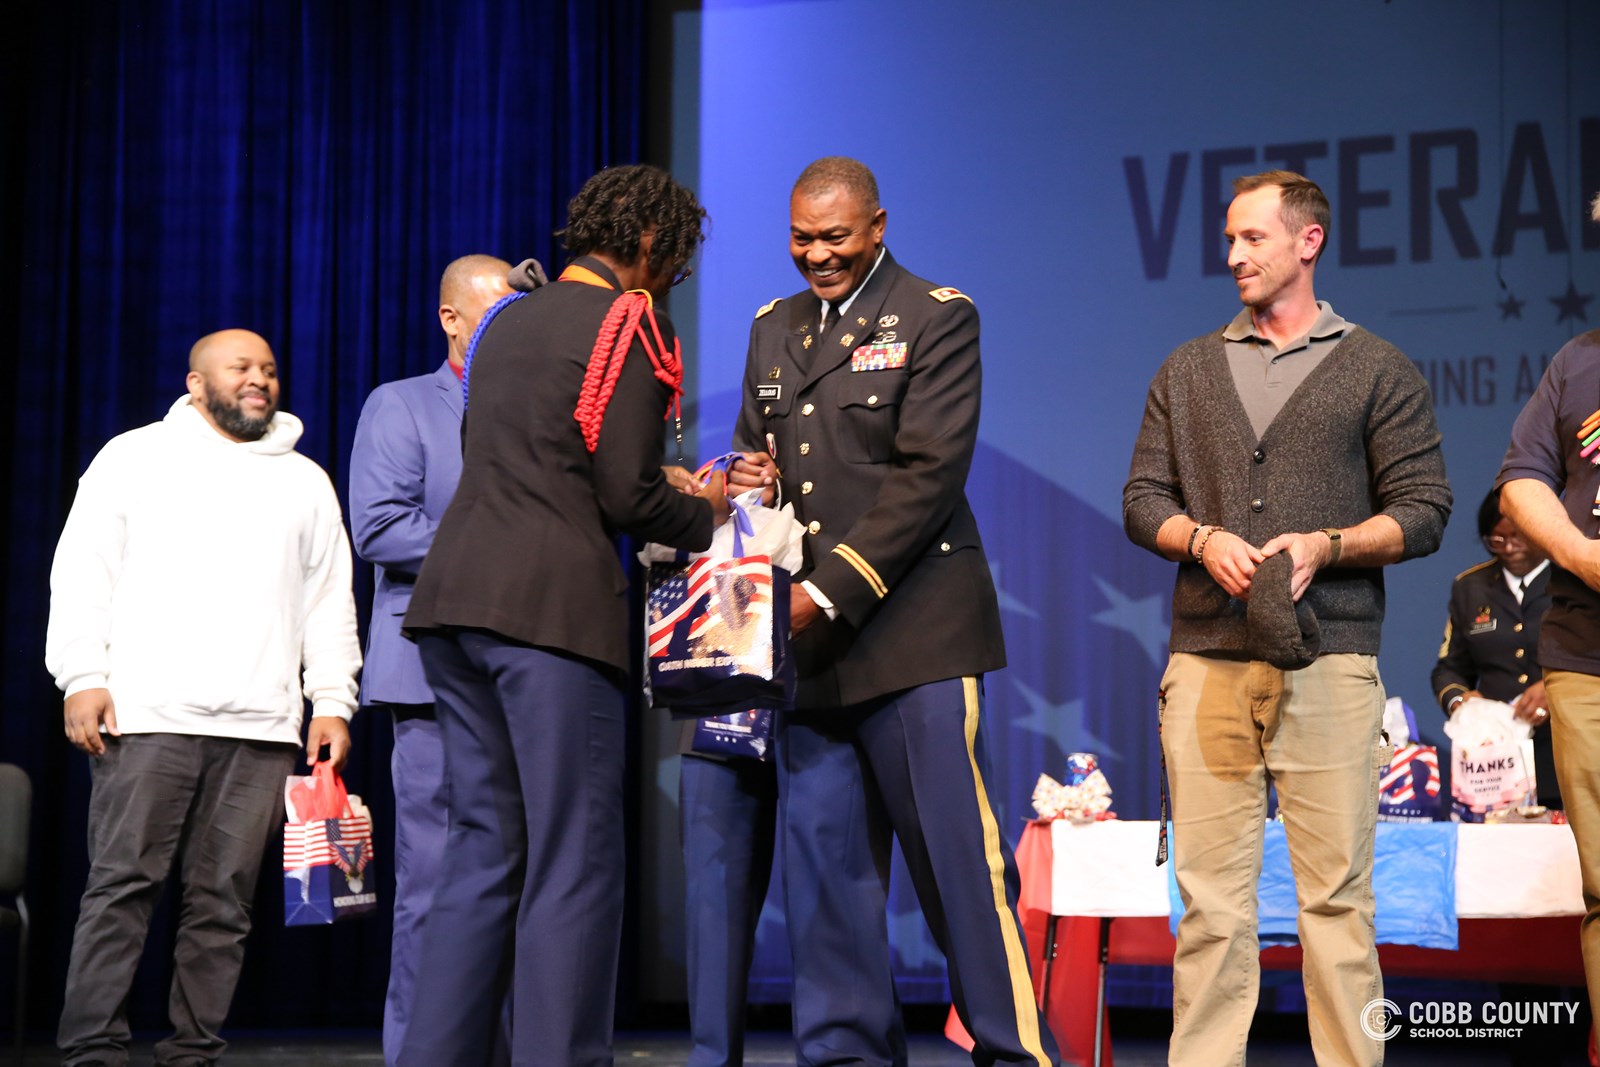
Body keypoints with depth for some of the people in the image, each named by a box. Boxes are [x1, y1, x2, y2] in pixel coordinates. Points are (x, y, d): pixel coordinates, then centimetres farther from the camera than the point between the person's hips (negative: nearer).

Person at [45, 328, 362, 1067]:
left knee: (223, 900, 0)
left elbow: (330, 604, 18)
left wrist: (332, 702, 8)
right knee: (122, 885, -7)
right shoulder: (137, 457, 12)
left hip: (261, 729, 3)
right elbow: (83, 570, 6)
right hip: (146, 715, -3)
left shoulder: (306, 482, 20)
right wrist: (82, 675, -5)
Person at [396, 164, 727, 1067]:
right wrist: (705, 520, 11)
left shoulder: (510, 321, 21)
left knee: (485, 852, 11)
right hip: (555, 603, -8)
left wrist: (678, 496, 24)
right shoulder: (626, 323, -3)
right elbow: (628, 496, -9)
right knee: (574, 863, -4)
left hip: (457, 589, 8)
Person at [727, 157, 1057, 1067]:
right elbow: (756, 454, 25)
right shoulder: (774, 329, 19)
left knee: (959, 855, -6)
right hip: (804, 637, 6)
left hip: (912, 625, -5)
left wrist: (833, 591, -15)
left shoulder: (938, 317, 0)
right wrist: (748, 479, -1)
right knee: (823, 856, 4)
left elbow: (930, 473, -10)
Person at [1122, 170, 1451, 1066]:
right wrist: (1203, 538, -6)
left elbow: (1424, 511, 4)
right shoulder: (1188, 371, 18)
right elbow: (1142, 499, 15)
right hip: (1206, 664, 3)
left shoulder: (1376, 370, 9)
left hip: (1331, 663, -2)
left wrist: (1325, 545, -12)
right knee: (1211, 891, 0)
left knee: (1337, 891, -4)